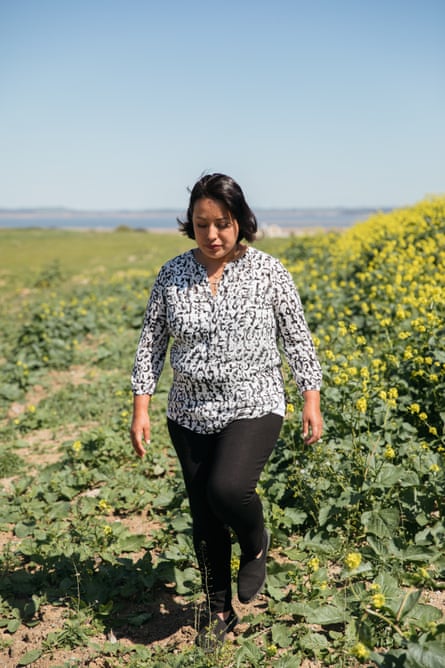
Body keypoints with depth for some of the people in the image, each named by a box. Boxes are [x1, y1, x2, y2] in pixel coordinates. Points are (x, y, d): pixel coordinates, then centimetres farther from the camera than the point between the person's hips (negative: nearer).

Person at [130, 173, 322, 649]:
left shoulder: (268, 271, -6)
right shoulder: (172, 275, -1)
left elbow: (296, 339, 1)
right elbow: (151, 344, 4)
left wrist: (311, 401, -1)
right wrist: (141, 409, -1)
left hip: (253, 408, -3)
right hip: (191, 415, 3)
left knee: (227, 488, -27)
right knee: (204, 520, 10)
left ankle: (256, 543, 10)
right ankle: (219, 614, 32)